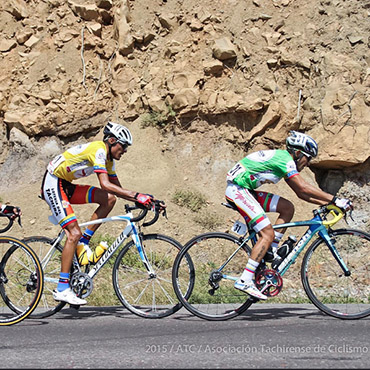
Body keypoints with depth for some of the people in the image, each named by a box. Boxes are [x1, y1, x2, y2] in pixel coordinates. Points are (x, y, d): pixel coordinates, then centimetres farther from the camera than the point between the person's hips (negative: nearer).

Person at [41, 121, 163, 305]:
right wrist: (137, 196, -33)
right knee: (74, 233, -17)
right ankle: (62, 289, -15)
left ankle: (83, 242, 3)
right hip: (53, 184, -9)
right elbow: (105, 184, -31)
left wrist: (142, 200, -1)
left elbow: (118, 188, 13)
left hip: (66, 186, 9)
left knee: (109, 199, -4)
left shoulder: (108, 159, 9)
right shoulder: (98, 150, -21)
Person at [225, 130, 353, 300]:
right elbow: (304, 188, -20)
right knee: (267, 233, -14)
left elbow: (301, 193, 19)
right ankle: (245, 280, -17)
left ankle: (271, 251, 8)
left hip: (245, 190, 10)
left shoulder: (284, 159, 17)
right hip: (237, 189, -10)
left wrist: (326, 203, 10)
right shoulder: (285, 159, -13)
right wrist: (335, 200, -18)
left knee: (287, 208, 6)